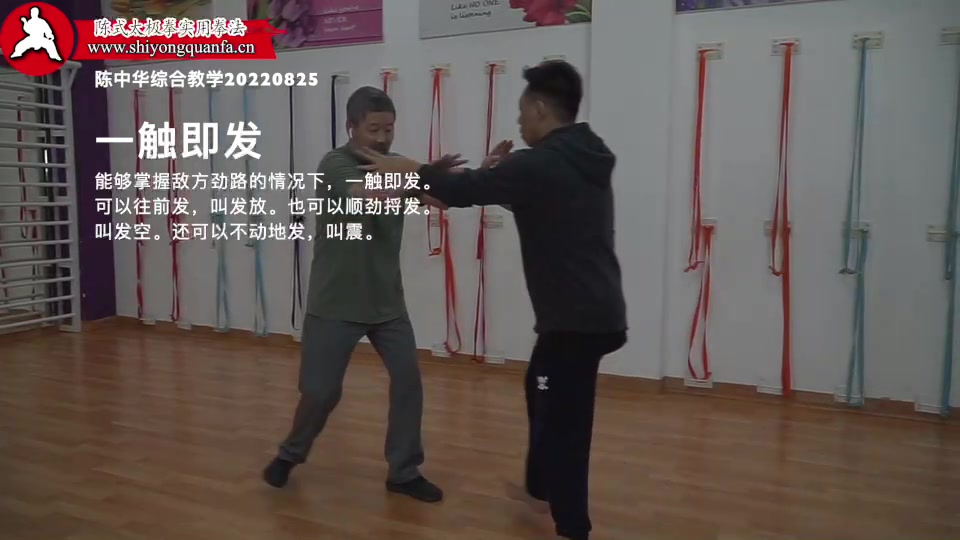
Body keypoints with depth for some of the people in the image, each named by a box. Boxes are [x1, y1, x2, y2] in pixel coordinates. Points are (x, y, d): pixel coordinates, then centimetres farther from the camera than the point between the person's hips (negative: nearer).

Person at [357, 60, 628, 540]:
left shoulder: (541, 164, -18)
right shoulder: (585, 160, 11)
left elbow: (467, 190, -13)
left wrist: (407, 169, 1)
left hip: (577, 318, -10)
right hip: (594, 310, 10)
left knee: (562, 424, 0)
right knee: (541, 391, 27)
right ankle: (540, 487, 45)